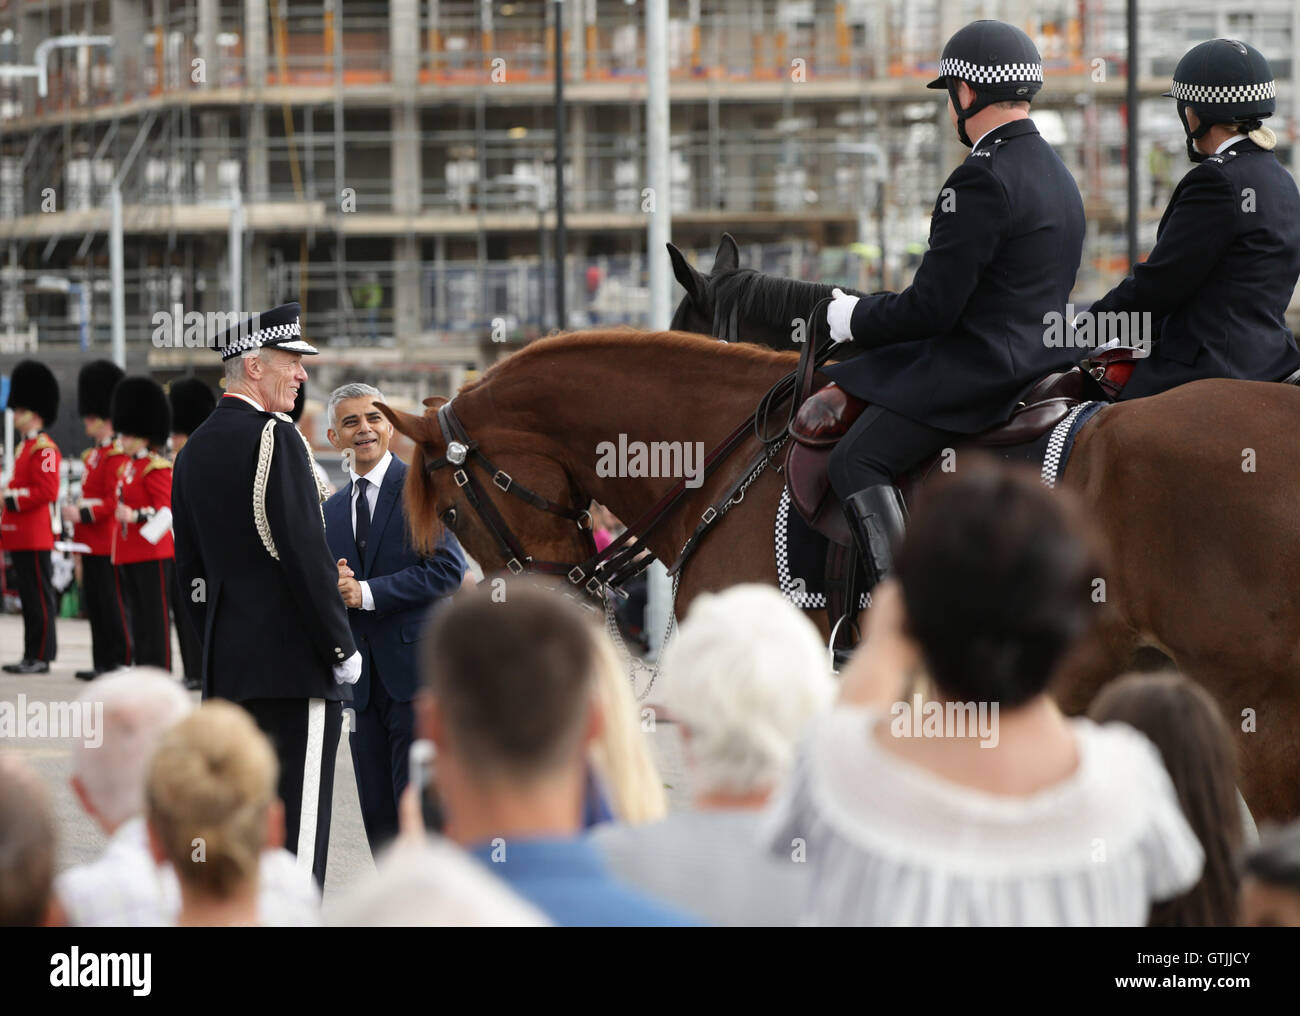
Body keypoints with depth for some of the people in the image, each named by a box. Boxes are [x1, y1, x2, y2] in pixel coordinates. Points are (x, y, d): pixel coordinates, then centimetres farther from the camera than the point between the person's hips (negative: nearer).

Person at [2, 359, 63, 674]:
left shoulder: (45, 449, -11)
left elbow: (46, 492, -20)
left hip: (35, 537, -10)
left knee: (39, 597, -6)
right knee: (29, 596, 10)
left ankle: (40, 657, -4)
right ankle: (33, 656, 13)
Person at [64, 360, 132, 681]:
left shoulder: (118, 455, -12)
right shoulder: (93, 455, 17)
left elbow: (116, 501, -19)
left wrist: (83, 513, -21)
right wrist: (75, 512, 11)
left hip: (108, 543, -10)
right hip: (91, 543, 10)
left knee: (113, 605, -7)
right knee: (95, 606, 10)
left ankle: (123, 663, -4)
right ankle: (103, 663, 14)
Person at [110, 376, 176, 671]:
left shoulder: (157, 467, -10)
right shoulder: (129, 467, 17)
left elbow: (166, 510, -17)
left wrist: (136, 516, -32)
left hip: (153, 555, -9)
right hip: (129, 556, 9)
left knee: (155, 619, -5)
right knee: (138, 617, 11)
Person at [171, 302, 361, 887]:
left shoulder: (194, 451, 14)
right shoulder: (275, 438, -13)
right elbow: (307, 555, -17)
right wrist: (343, 650, -9)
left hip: (226, 666, 9)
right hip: (295, 664, -8)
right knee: (297, 827, -8)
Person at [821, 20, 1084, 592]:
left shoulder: (982, 180, -18)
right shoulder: (1057, 174, 14)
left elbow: (933, 307, -19)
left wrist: (854, 319, -2)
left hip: (979, 371, -11)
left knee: (856, 462, -13)